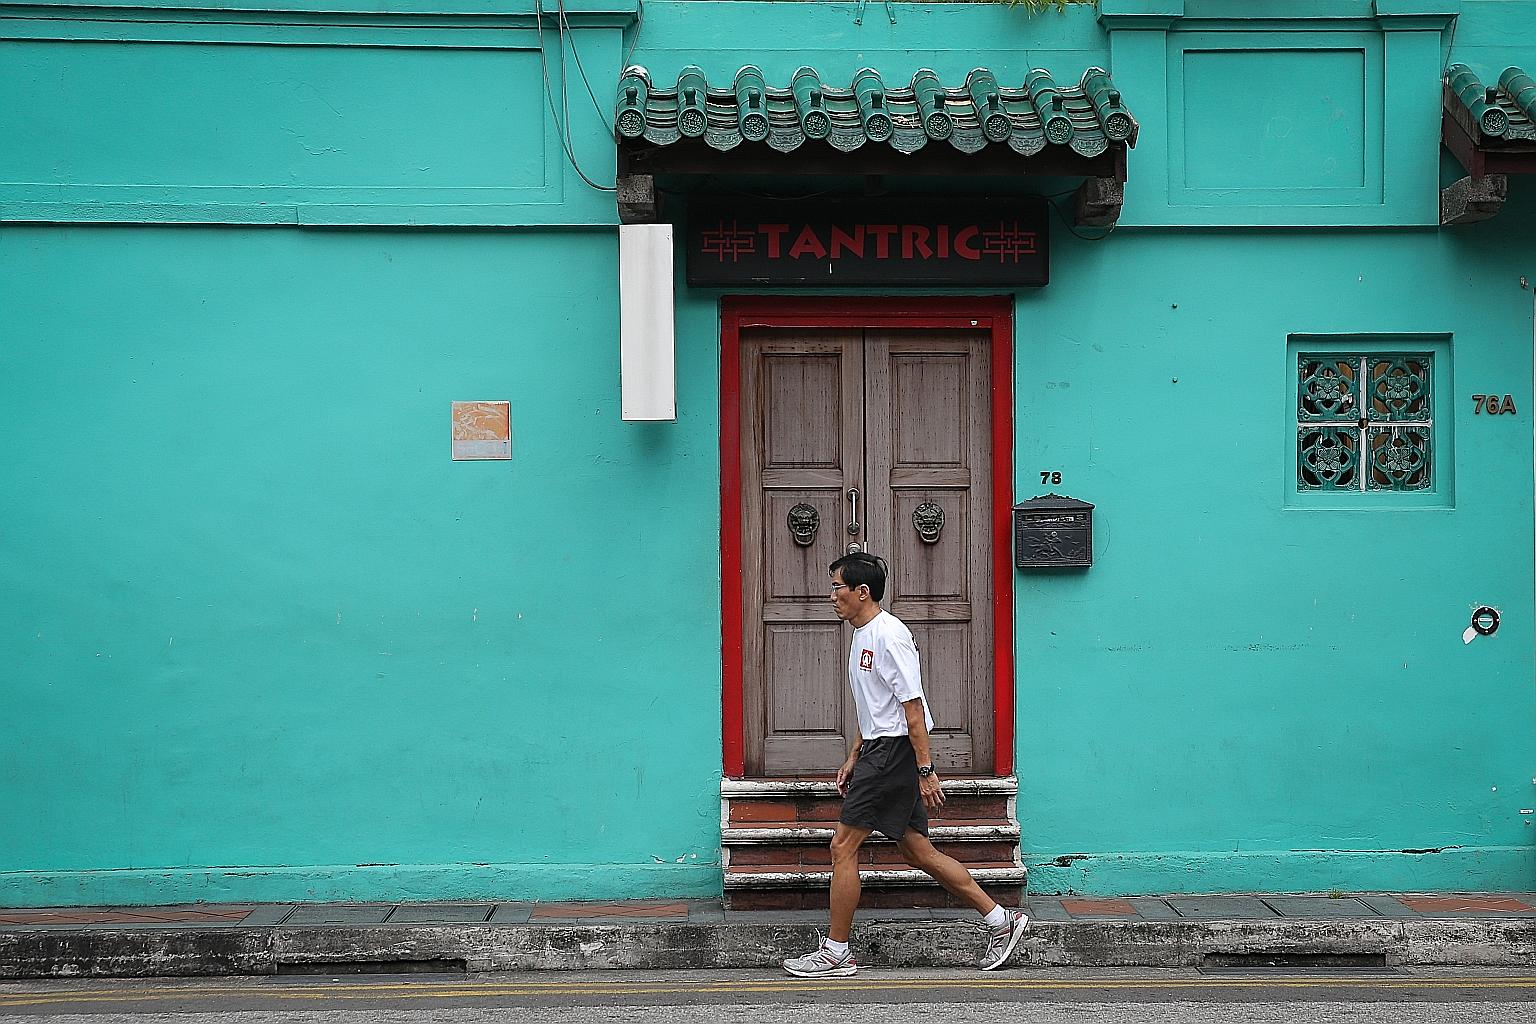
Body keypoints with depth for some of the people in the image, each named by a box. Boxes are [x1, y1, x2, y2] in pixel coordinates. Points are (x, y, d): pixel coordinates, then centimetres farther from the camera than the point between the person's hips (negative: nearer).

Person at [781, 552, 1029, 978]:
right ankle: (1000, 921, 16)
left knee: (843, 846, -6)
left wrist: (925, 770, -21)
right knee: (916, 850, 10)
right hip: (879, 750, 10)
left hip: (895, 751, -10)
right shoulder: (863, 636, 16)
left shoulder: (889, 635, -16)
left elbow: (912, 706, -19)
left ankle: (835, 953, 1)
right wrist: (854, 758, 22)